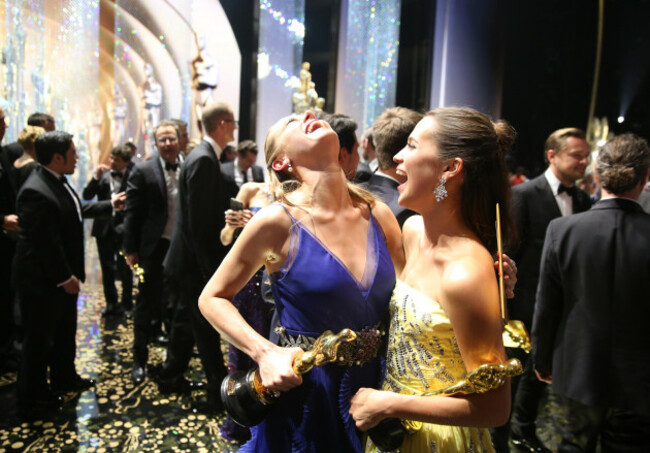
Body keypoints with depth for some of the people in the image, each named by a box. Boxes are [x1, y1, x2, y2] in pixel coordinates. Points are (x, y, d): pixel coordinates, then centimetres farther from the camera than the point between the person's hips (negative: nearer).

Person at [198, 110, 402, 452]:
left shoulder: (379, 215, -5)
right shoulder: (277, 221, -16)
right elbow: (212, 299, -6)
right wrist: (265, 353, -20)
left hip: (372, 389, 4)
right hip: (303, 396, -3)